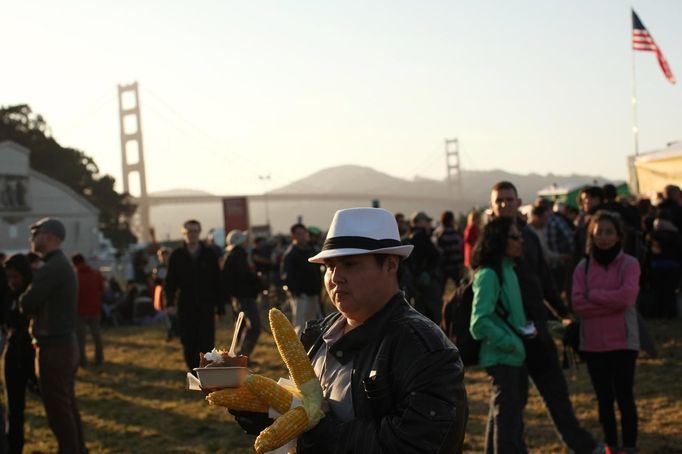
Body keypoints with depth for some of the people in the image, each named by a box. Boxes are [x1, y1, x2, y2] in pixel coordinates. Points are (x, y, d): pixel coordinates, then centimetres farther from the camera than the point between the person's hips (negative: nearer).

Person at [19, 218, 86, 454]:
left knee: (57, 409, -3)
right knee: (68, 405, 17)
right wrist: (33, 301, -1)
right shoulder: (64, 265, 14)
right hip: (67, 342, 10)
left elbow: (27, 304, -20)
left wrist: (24, 299, 1)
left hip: (54, 346, -10)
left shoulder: (50, 269, -18)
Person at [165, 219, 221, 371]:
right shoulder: (176, 256, 4)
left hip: (206, 307, -1)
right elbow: (170, 282, 4)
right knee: (189, 345, 4)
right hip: (185, 307, 1)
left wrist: (219, 303, 3)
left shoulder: (209, 254, 4)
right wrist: (170, 303, -8)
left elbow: (217, 281, 6)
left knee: (206, 343, -7)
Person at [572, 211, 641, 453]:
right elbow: (578, 304, -9)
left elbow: (627, 296, -19)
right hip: (592, 343, 3)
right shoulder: (583, 267, 3)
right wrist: (612, 302, -16)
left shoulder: (629, 264, -3)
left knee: (624, 395, -1)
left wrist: (593, 295, -10)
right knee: (604, 397, 11)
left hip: (623, 341, -3)